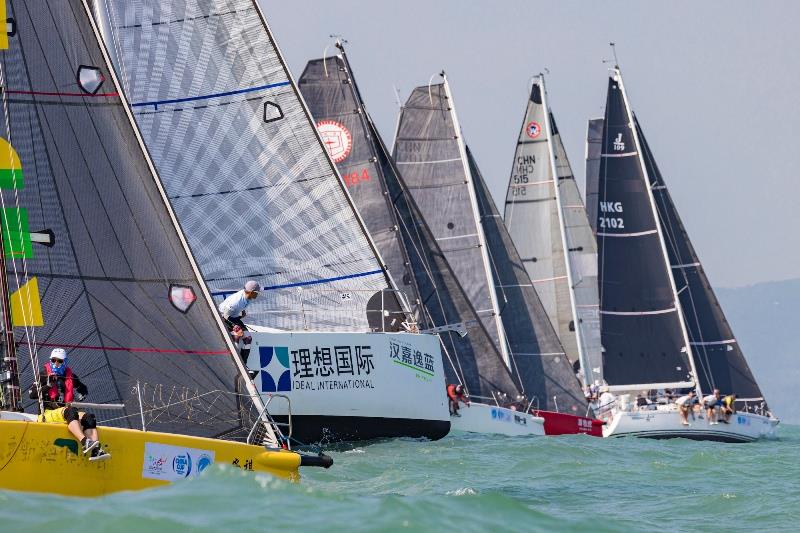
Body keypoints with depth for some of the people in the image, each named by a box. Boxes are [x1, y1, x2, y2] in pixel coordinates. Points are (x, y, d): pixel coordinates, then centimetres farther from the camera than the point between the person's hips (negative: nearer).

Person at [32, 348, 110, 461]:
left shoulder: (70, 376, 17)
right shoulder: (44, 375, 7)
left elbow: (84, 390, 31)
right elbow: (32, 395, -3)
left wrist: (79, 396, 9)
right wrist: (48, 385, -13)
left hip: (66, 412, 5)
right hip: (48, 413, -5)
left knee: (89, 417, -21)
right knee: (70, 412, -36)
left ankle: (95, 451, -39)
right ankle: (85, 443, -57)